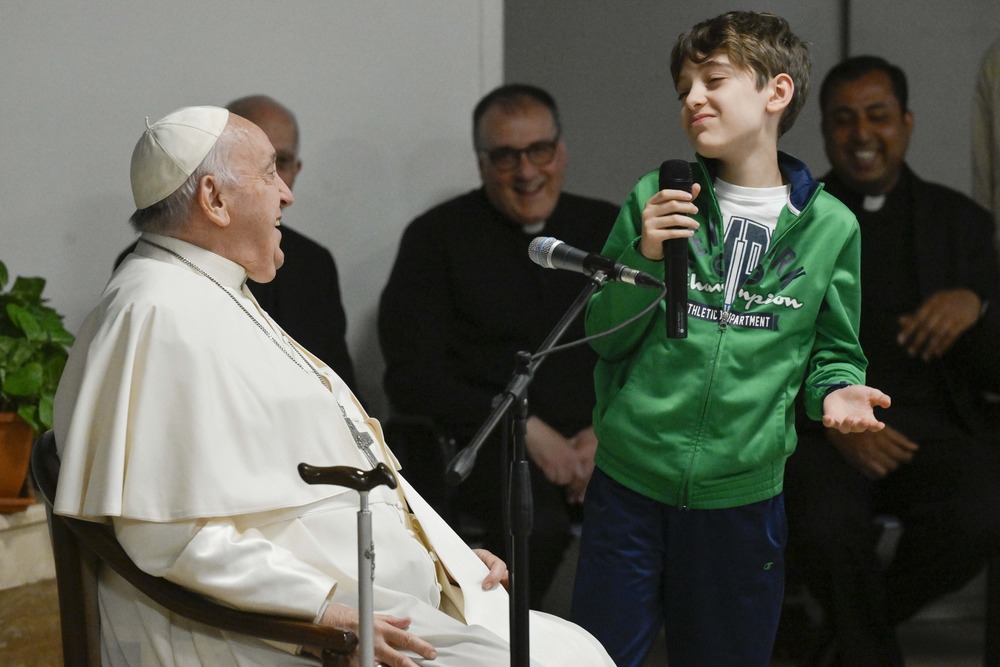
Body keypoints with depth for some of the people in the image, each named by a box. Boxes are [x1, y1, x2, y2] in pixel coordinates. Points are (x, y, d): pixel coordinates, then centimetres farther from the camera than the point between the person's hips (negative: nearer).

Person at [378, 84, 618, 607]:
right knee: (536, 525, -36)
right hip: (489, 441, -3)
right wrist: (525, 429, -10)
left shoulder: (606, 229, 17)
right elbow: (411, 379, -1)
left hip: (600, 438, 3)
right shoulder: (438, 236, 7)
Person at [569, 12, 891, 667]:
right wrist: (645, 257, -13)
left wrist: (835, 390, -11)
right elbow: (605, 337, 3)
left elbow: (833, 350, 11)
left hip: (743, 494, 0)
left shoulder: (830, 227, 0)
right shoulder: (657, 199, 1)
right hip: (630, 482, 0)